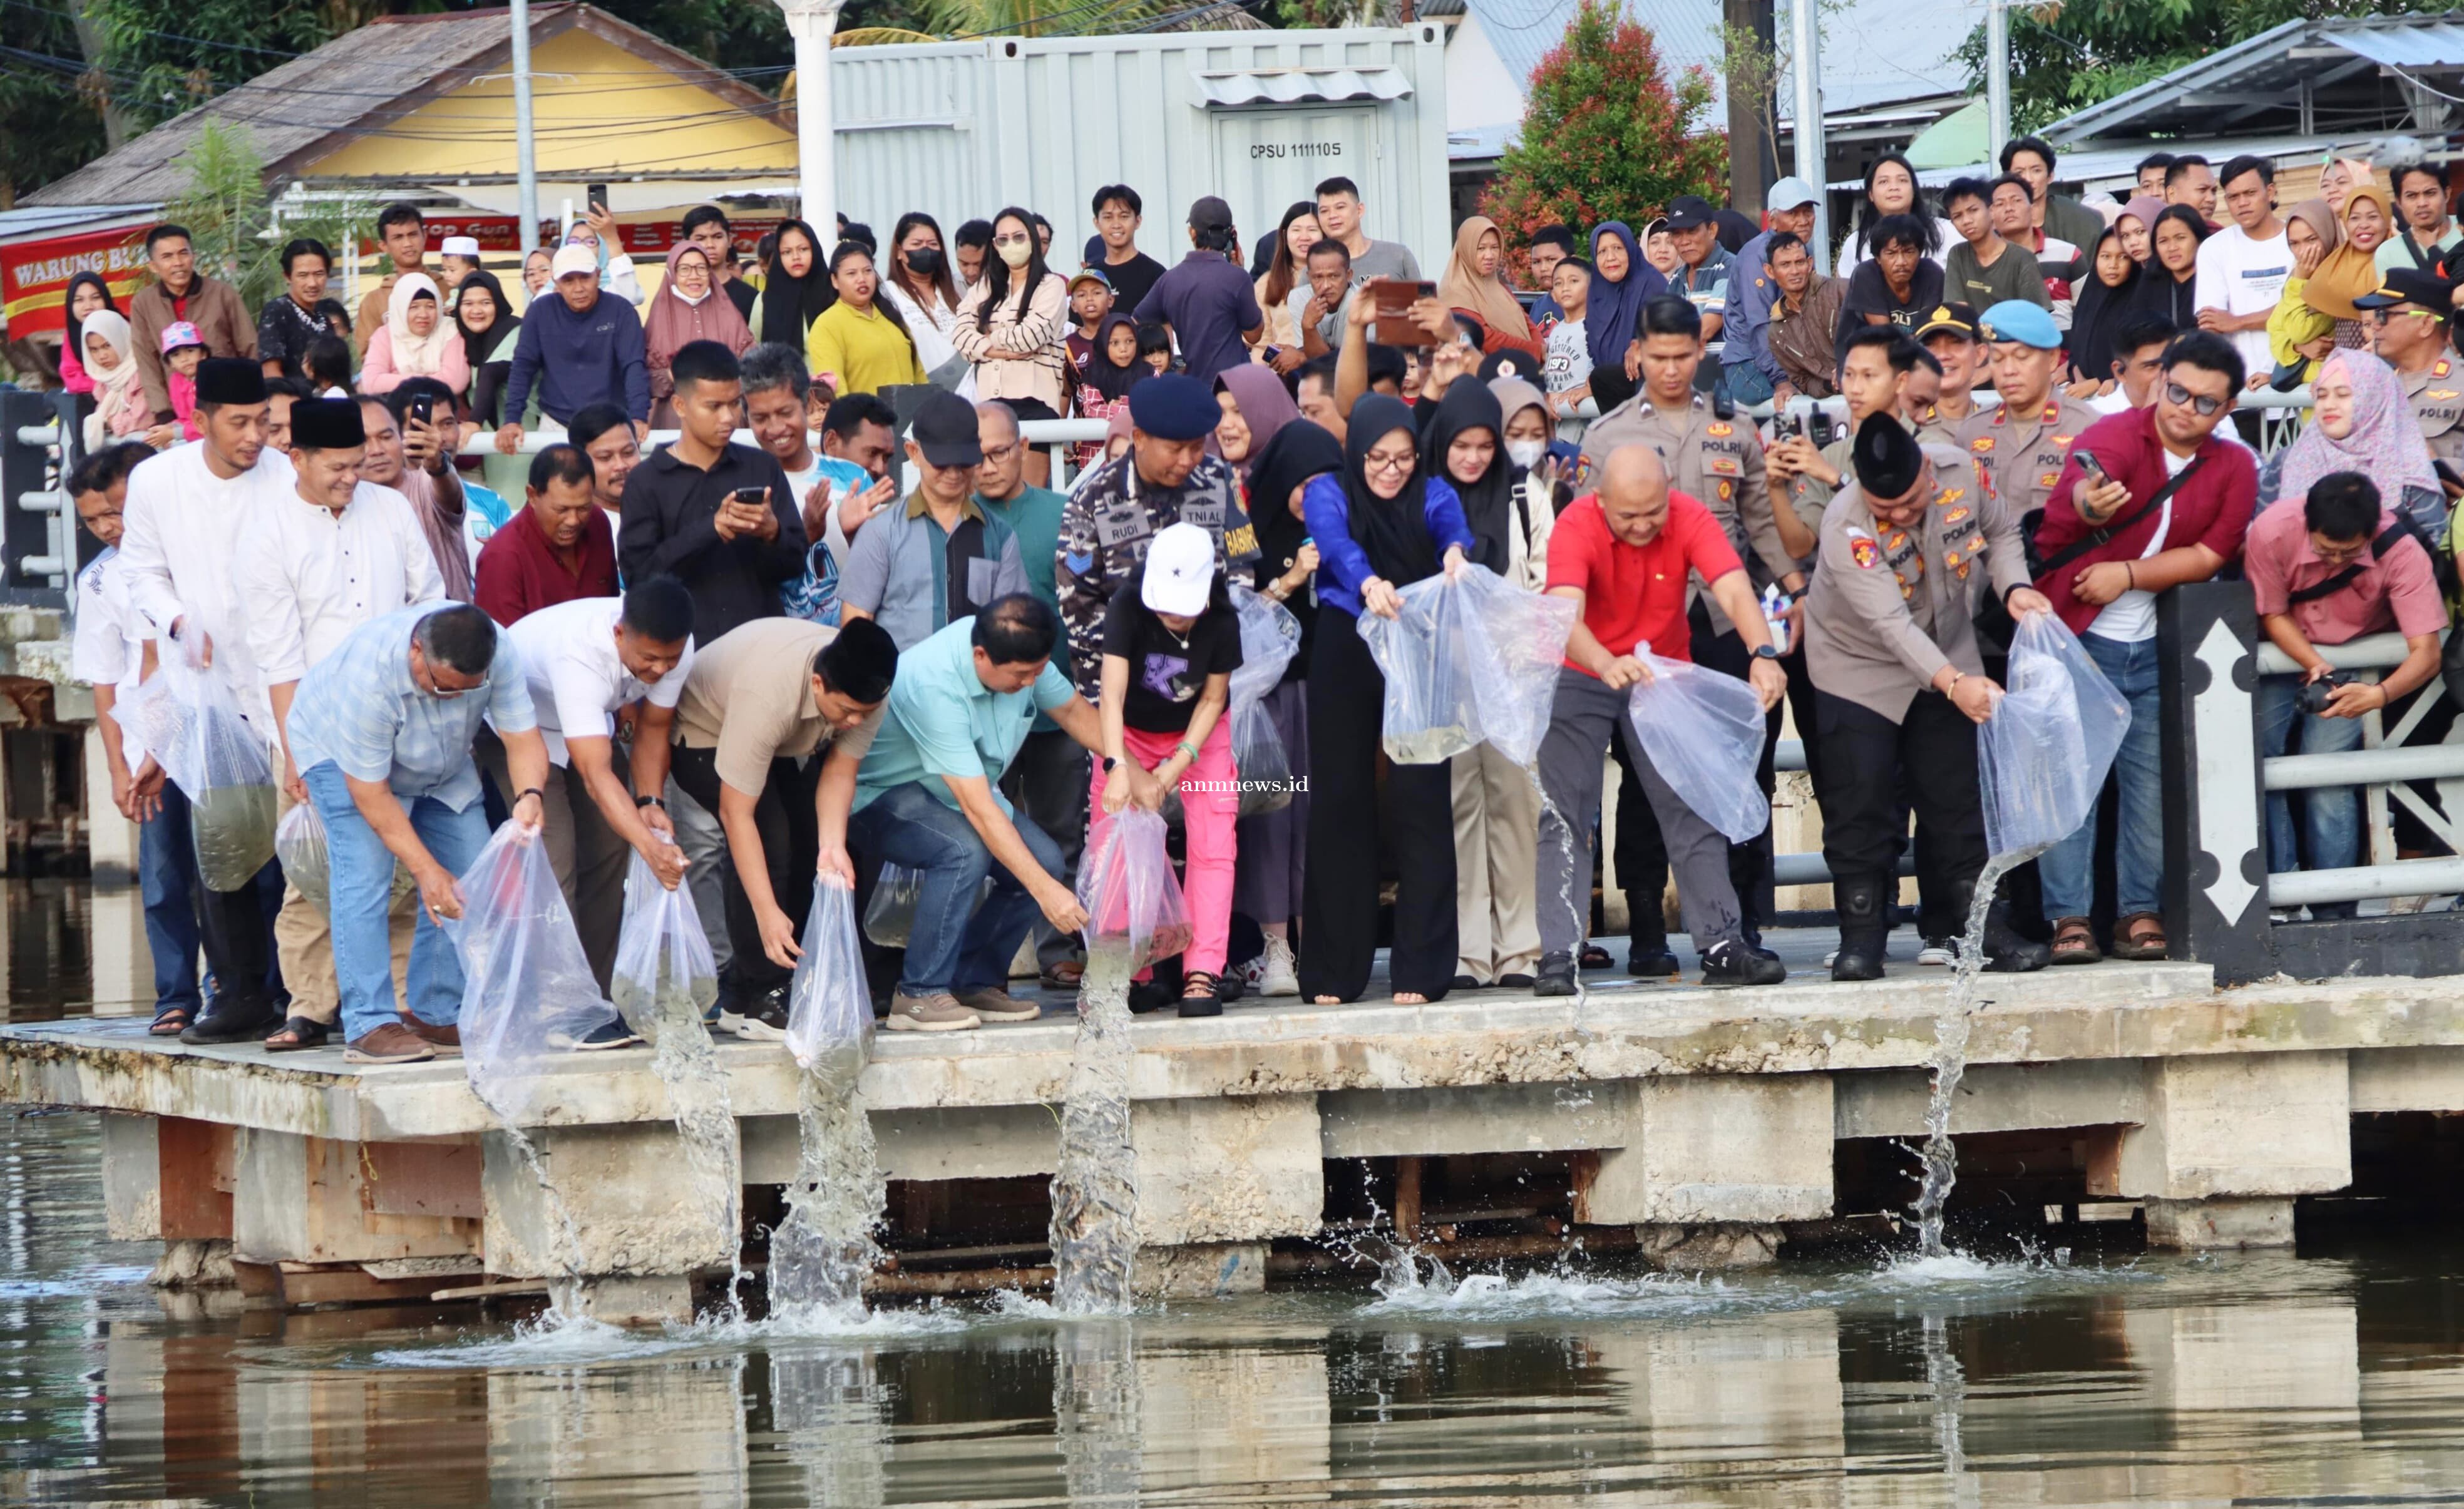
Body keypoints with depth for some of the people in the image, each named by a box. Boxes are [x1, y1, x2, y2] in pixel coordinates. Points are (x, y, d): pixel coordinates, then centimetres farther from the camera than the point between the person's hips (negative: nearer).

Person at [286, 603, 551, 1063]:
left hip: (439, 761, 5)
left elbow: (523, 736, -26)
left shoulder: (499, 656, -30)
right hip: (339, 750, -5)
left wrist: (528, 796, -49)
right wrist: (426, 870, -36)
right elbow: (370, 793, -34)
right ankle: (369, 1026, -22)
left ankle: (439, 1017, 4)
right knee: (364, 874, -21)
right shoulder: (366, 678, -42)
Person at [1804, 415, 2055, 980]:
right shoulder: (1847, 526, -31)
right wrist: (1953, 683, -50)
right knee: (1860, 807, -6)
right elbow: (1890, 622, -39)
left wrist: (2013, 587, -17)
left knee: (1963, 804, 4)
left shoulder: (1962, 475, -18)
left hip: (1949, 661, 4)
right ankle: (1860, 938, 3)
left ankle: (1988, 932, 8)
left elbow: (2000, 532, 4)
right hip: (1860, 671, -4)